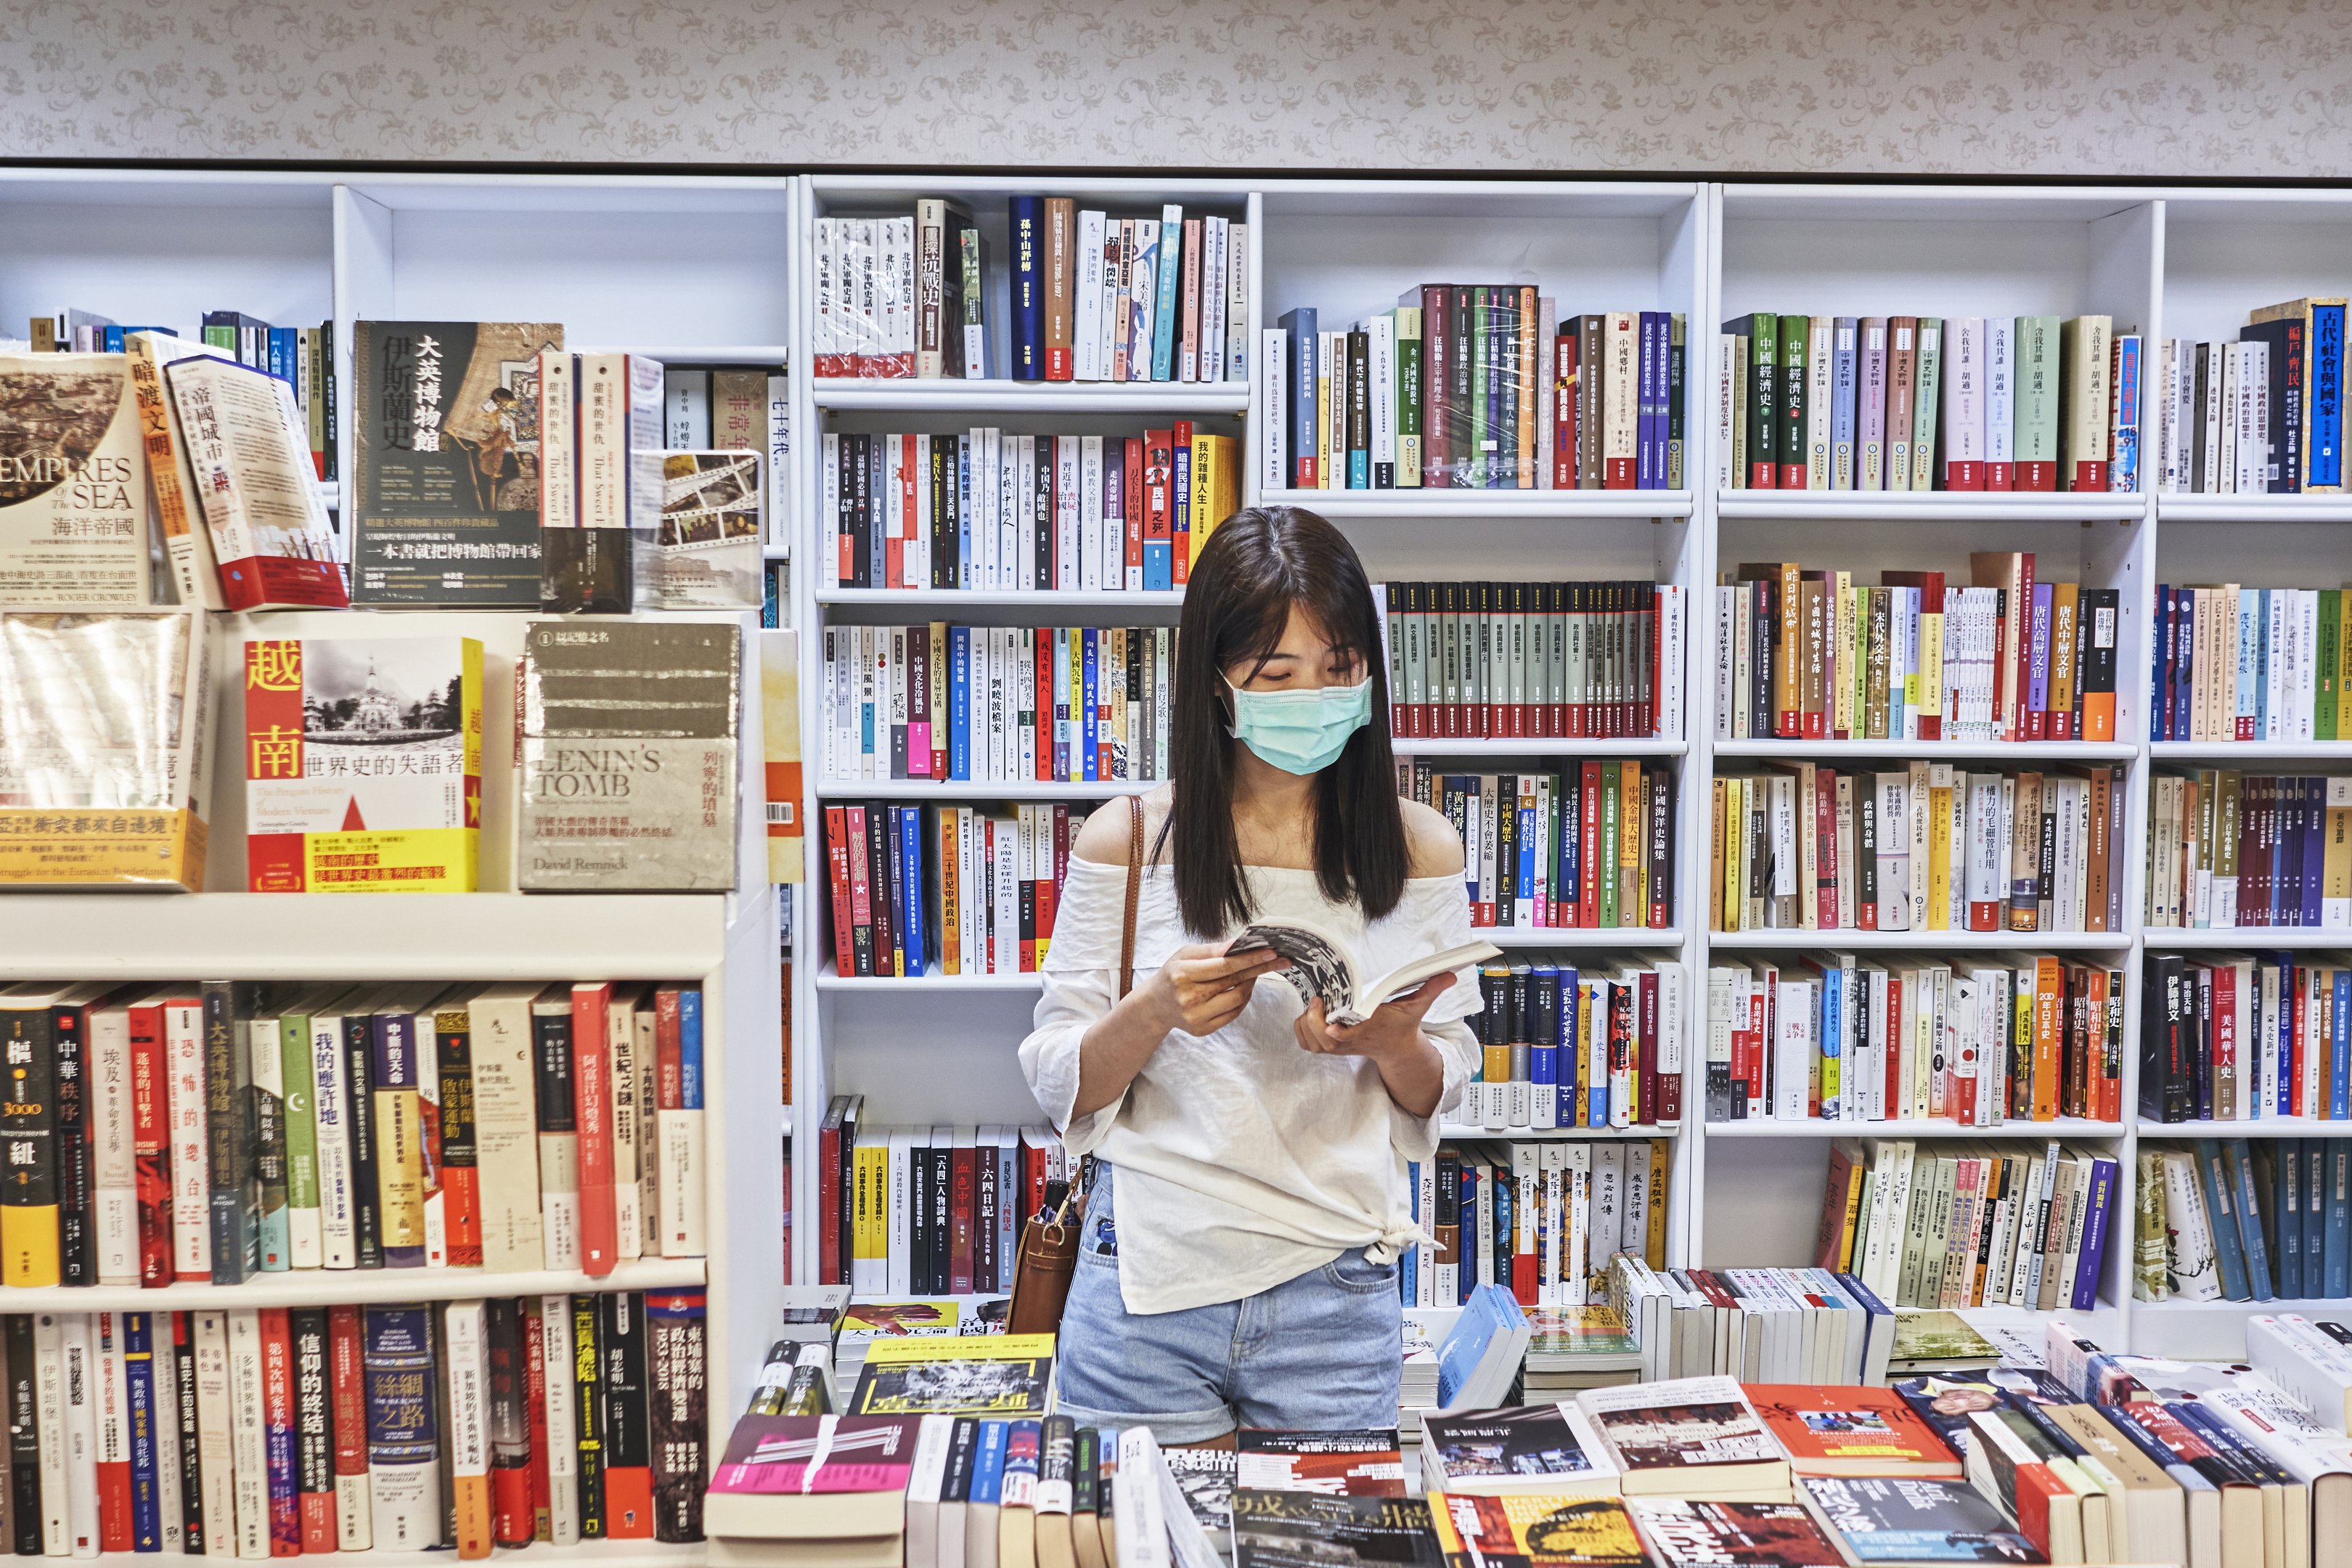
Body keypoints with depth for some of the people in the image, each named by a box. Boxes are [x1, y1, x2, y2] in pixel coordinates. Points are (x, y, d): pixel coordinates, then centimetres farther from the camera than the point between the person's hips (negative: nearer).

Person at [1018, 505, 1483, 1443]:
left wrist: (1394, 1043, -14)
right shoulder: (1127, 840, -4)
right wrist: (1155, 1010, -18)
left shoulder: (1419, 852, 0)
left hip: (1335, 1303, 1)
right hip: (1145, 1294, -1)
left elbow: (1438, 1095, 8)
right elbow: (1057, 1086, 0)